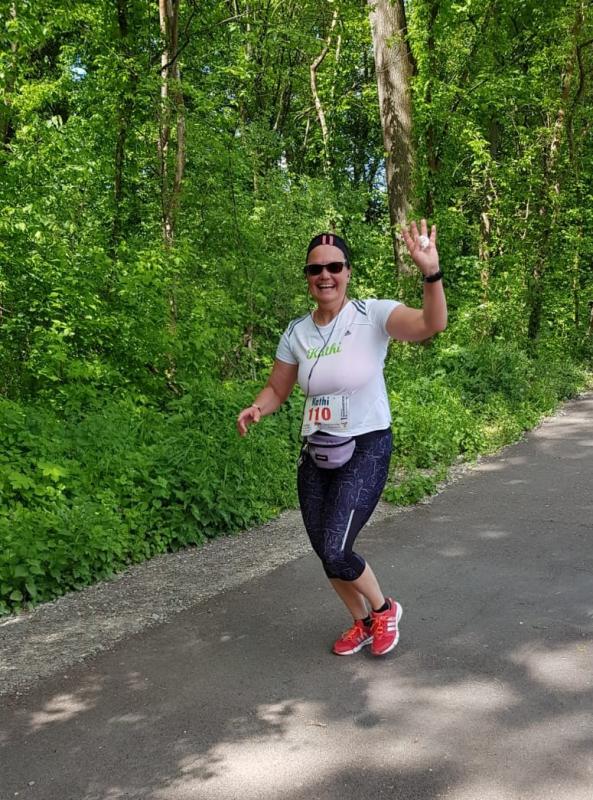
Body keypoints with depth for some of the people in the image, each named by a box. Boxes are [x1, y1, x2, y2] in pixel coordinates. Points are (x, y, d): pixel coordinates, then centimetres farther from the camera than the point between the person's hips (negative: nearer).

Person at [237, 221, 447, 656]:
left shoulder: (373, 315, -12)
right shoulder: (297, 332, 2)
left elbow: (431, 325, -28)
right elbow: (276, 389, 10)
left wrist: (431, 272, -44)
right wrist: (255, 409, -12)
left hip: (367, 449, -5)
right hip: (316, 455, 5)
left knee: (336, 552, -15)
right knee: (327, 555, 11)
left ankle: (384, 608, 17)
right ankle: (363, 622, 40)